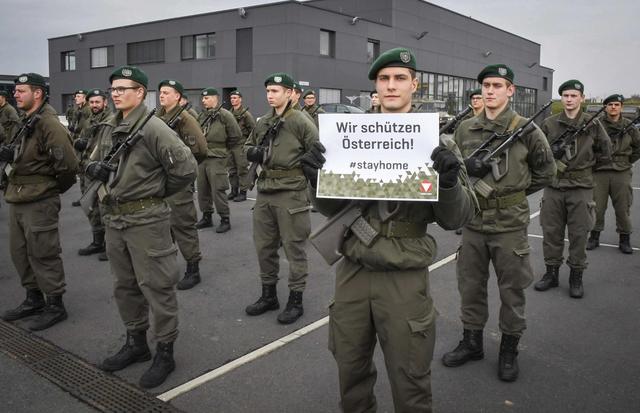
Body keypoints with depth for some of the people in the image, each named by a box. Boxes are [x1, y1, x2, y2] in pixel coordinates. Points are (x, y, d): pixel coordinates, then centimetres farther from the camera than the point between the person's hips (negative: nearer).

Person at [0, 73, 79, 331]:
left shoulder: (48, 124, -17)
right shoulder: (25, 122, 13)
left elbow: (68, 164, -23)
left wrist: (55, 187, -8)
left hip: (39, 203, -9)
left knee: (43, 255, 0)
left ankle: (55, 306, 14)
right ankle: (34, 299, 32)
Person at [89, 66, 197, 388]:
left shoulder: (153, 129, -15)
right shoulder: (109, 129, 10)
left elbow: (186, 168, -17)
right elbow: (94, 161, 23)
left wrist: (158, 191, -4)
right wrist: (95, 168, -2)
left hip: (146, 219, -8)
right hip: (114, 219, 9)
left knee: (156, 286, 1)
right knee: (124, 286, 18)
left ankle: (165, 352, 15)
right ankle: (136, 343, 35)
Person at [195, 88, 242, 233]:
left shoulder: (224, 115, -10)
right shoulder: (202, 115, 12)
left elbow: (236, 135, -9)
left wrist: (222, 143, -2)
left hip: (216, 158, -7)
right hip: (201, 157, 8)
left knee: (218, 190, -6)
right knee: (202, 189, 13)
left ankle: (225, 220, 5)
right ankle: (207, 217, 25)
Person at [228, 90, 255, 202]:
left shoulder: (245, 114, -6)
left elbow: (253, 129, -6)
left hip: (240, 146, -7)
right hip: (230, 146, 7)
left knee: (242, 170, -3)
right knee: (232, 170, 12)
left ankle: (243, 192, 3)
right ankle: (234, 190, 21)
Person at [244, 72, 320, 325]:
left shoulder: (301, 122, -7)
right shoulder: (262, 122, 12)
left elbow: (319, 152, -7)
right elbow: (248, 147, 23)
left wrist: (299, 168, -11)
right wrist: (252, 153, 2)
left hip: (291, 193, -7)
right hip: (264, 191, 7)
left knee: (294, 247, 2)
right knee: (264, 246, 14)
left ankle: (296, 300, 16)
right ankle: (268, 295, 30)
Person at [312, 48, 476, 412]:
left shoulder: (435, 140, -4)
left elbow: (454, 219, -7)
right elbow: (332, 207, 5)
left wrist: (450, 180, -26)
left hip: (405, 277, -3)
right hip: (353, 271, 3)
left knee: (410, 380, 11)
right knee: (351, 370, 19)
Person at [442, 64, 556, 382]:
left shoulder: (526, 129, -5)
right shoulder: (465, 129, 3)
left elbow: (546, 171, 6)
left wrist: (516, 192, 4)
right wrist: (465, 168, -11)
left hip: (510, 222, -3)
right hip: (473, 220, 3)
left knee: (511, 290, 9)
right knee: (470, 286, 13)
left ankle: (509, 350, 27)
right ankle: (471, 343, 31)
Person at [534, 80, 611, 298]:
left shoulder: (593, 124, 2)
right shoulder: (549, 123, 3)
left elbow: (605, 153, 12)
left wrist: (587, 166, 9)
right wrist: (552, 153, -9)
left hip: (581, 187, -1)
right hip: (553, 185, 1)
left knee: (578, 234, 4)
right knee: (551, 231, 7)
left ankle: (576, 276, 16)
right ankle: (551, 272, 20)